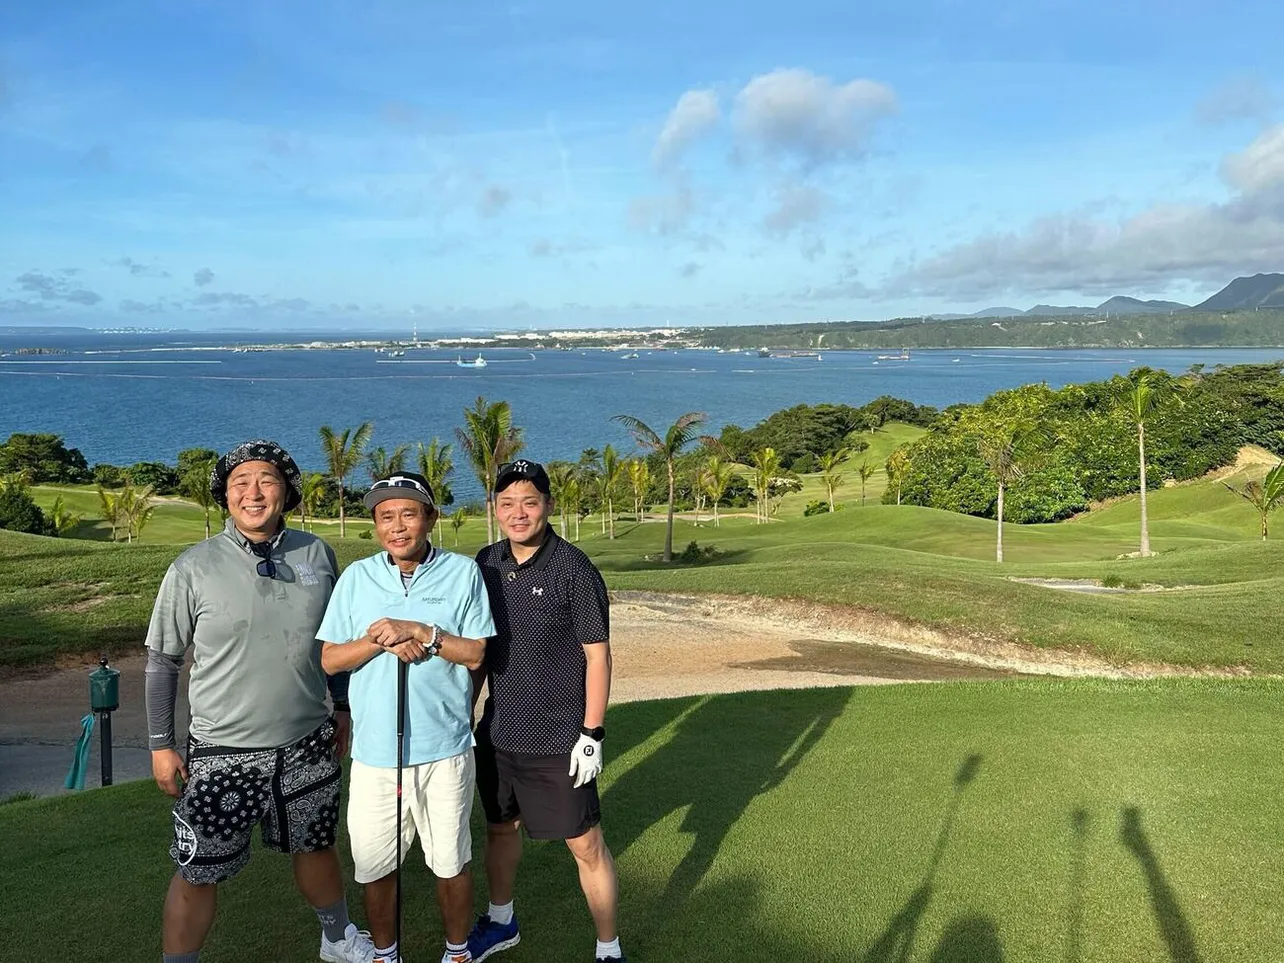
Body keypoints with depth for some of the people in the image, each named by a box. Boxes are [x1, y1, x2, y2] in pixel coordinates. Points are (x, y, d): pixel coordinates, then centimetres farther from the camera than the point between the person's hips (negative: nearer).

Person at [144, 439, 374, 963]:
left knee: (316, 846, 21)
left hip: (307, 744, 3)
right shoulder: (193, 567, -10)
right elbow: (162, 660, -3)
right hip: (222, 753, -3)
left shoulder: (317, 554, -2)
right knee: (198, 874, 6)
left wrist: (343, 707, 14)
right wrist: (161, 745, -2)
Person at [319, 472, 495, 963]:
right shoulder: (356, 577, 4)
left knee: (451, 862, 12)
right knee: (375, 864, 12)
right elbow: (329, 659, 2)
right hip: (374, 749, 2)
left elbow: (475, 653, -6)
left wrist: (419, 631, -18)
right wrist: (382, 641, -14)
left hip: (445, 748, -1)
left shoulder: (463, 572, -2)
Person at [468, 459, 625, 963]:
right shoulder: (486, 563, 1)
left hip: (559, 740, -5)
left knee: (586, 844, 3)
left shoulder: (574, 569, -15)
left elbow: (597, 655, -13)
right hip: (497, 732, 6)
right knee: (501, 827, 22)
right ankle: (500, 921, 45)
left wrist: (591, 735, -15)